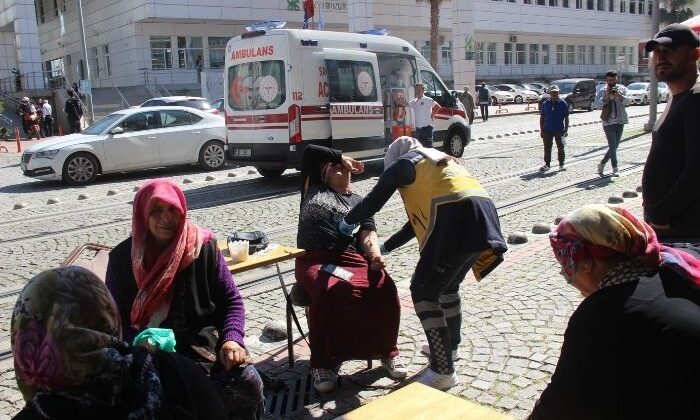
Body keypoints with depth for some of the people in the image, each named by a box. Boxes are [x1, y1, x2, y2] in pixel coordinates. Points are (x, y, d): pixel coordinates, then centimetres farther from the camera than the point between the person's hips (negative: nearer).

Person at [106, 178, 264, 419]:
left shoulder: (203, 246, -1)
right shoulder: (122, 258, -1)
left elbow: (231, 300, 3)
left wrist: (232, 338, -15)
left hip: (204, 343, 1)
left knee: (248, 384, -22)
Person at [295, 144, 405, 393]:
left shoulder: (359, 201, 25)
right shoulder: (313, 188, 23)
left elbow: (368, 234, 9)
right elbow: (310, 151, 10)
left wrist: (375, 254, -12)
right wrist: (341, 156, 20)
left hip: (352, 260, 2)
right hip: (314, 261, -2)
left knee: (385, 289, -27)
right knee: (328, 293, -36)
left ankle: (387, 351, -5)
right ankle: (322, 363, -20)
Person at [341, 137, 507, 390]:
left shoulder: (403, 163, 13)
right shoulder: (438, 160, 35)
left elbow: (373, 202, 15)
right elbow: (421, 217, 36)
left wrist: (347, 221, 35)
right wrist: (386, 247, 43)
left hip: (457, 220, -8)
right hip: (483, 216, 8)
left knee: (424, 292, 3)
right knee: (448, 284, 27)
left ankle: (443, 372, 3)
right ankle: (450, 345, 44)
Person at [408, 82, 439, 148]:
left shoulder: (428, 100, -6)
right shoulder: (414, 102, 12)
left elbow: (437, 106, -9)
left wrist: (432, 114, -7)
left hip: (427, 127, -6)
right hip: (418, 128, 6)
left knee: (428, 145, -7)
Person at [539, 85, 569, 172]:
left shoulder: (562, 103, 0)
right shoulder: (545, 104, 4)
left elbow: (566, 118, 2)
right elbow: (542, 117, 8)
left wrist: (566, 130, -3)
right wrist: (541, 130, 3)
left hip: (559, 130, -1)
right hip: (547, 130, 1)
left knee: (560, 148, 6)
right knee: (547, 148, 4)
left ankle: (561, 164, 17)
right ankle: (547, 164, 13)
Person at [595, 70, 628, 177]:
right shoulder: (602, 91, 1)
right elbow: (598, 104, -12)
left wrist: (618, 95, -25)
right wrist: (606, 96, -24)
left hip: (620, 122, 4)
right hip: (608, 123, -4)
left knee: (614, 147, 10)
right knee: (612, 147, -8)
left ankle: (602, 164, 24)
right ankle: (615, 169, -2)